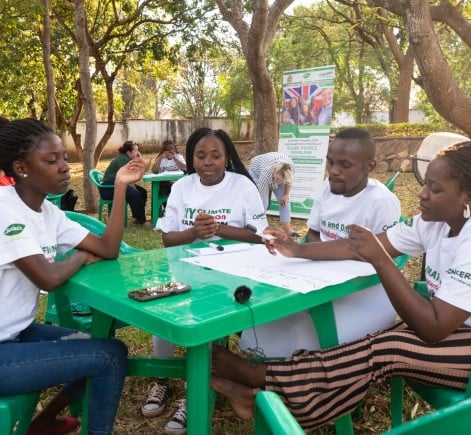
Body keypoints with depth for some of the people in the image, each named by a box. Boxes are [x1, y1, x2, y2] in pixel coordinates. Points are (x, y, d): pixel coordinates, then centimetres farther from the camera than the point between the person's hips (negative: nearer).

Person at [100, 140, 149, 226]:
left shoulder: (128, 159, 11)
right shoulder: (122, 159, -18)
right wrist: (135, 189, -16)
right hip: (108, 188, -11)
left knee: (143, 192, 5)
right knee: (134, 194, -29)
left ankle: (136, 217, 8)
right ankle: (141, 221, -19)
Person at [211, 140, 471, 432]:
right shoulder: (434, 221, -3)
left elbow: (434, 329, -32)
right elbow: (361, 248, -4)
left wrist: (379, 259, -37)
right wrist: (298, 250, -15)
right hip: (447, 326, 7)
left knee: (385, 351, -24)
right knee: (382, 350, -16)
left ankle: (255, 374, -20)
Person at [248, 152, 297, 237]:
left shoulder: (290, 166, -35)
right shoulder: (267, 173, -45)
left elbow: (288, 180, -8)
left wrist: (286, 195, -11)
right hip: (256, 170, -4)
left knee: (284, 200, -5)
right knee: (263, 203, -19)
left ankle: (288, 229, 3)